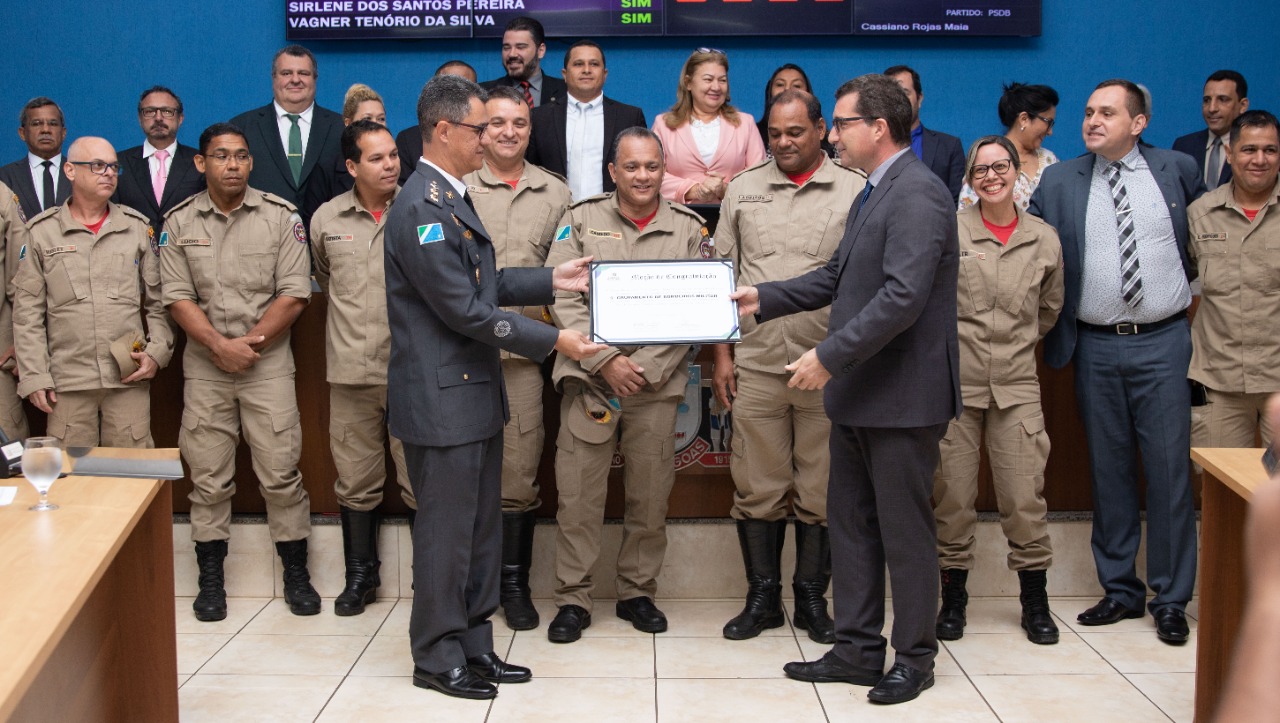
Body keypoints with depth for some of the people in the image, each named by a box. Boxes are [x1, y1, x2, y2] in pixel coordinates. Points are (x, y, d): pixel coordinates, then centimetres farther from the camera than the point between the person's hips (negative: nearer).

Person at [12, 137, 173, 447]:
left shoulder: (137, 227, 10)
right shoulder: (41, 232, 5)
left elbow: (158, 301, 12)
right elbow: (27, 313, 4)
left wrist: (157, 352, -1)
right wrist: (33, 376, -2)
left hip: (130, 378, 1)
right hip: (67, 382, -1)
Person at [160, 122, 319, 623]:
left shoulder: (280, 216, 0)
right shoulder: (179, 222, 5)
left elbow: (294, 295, -4)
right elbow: (177, 298, -1)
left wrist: (250, 344, -10)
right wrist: (219, 345, -13)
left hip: (268, 363, -1)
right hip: (204, 368, 2)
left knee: (281, 473, -1)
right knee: (208, 478, 6)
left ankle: (296, 573, 11)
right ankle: (210, 578, 16)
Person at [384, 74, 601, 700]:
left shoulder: (450, 198, 14)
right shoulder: (421, 208, -19)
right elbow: (465, 310, -21)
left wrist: (552, 280, 12)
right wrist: (553, 340, -15)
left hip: (474, 393, 10)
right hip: (442, 399, -10)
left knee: (481, 530, 16)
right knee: (446, 532, 2)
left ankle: (473, 645, 27)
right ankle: (437, 657, 16)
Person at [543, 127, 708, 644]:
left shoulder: (688, 229, 8)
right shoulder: (581, 220, 6)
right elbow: (563, 298, -1)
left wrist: (643, 368, -8)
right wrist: (605, 361, -11)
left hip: (657, 385, 1)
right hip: (589, 380, -1)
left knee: (650, 496, 7)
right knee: (578, 495, -1)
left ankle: (637, 592, 22)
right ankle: (573, 598, 12)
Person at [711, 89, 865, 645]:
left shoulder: (857, 193, 3)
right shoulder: (743, 189, 11)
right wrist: (722, 355, 6)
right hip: (755, 366, 2)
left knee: (820, 494, 5)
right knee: (756, 489, 6)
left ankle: (812, 599, 19)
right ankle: (762, 598, 18)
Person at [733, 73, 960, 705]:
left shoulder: (916, 194, -17)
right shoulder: (874, 194, 15)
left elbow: (903, 296, -26)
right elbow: (838, 278, 19)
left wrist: (830, 355, -24)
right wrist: (764, 298, 10)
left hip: (901, 397, -10)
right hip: (857, 394, 10)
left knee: (905, 532, 3)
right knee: (850, 524, 14)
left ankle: (915, 657, 19)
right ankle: (857, 649, 25)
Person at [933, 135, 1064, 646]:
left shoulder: (1044, 240, 7)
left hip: (1017, 385, 2)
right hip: (954, 381, -1)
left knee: (1026, 497, 1)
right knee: (952, 497, 3)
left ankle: (1035, 602, 17)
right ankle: (953, 598, 17)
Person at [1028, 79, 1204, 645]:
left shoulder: (1178, 170, 4)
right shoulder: (1059, 181, 4)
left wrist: (1191, 289, 12)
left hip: (1162, 343, -1)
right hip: (1096, 348, 1)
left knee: (1169, 469, 0)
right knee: (1109, 471, 8)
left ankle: (1171, 598, 10)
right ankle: (1120, 589, 19)